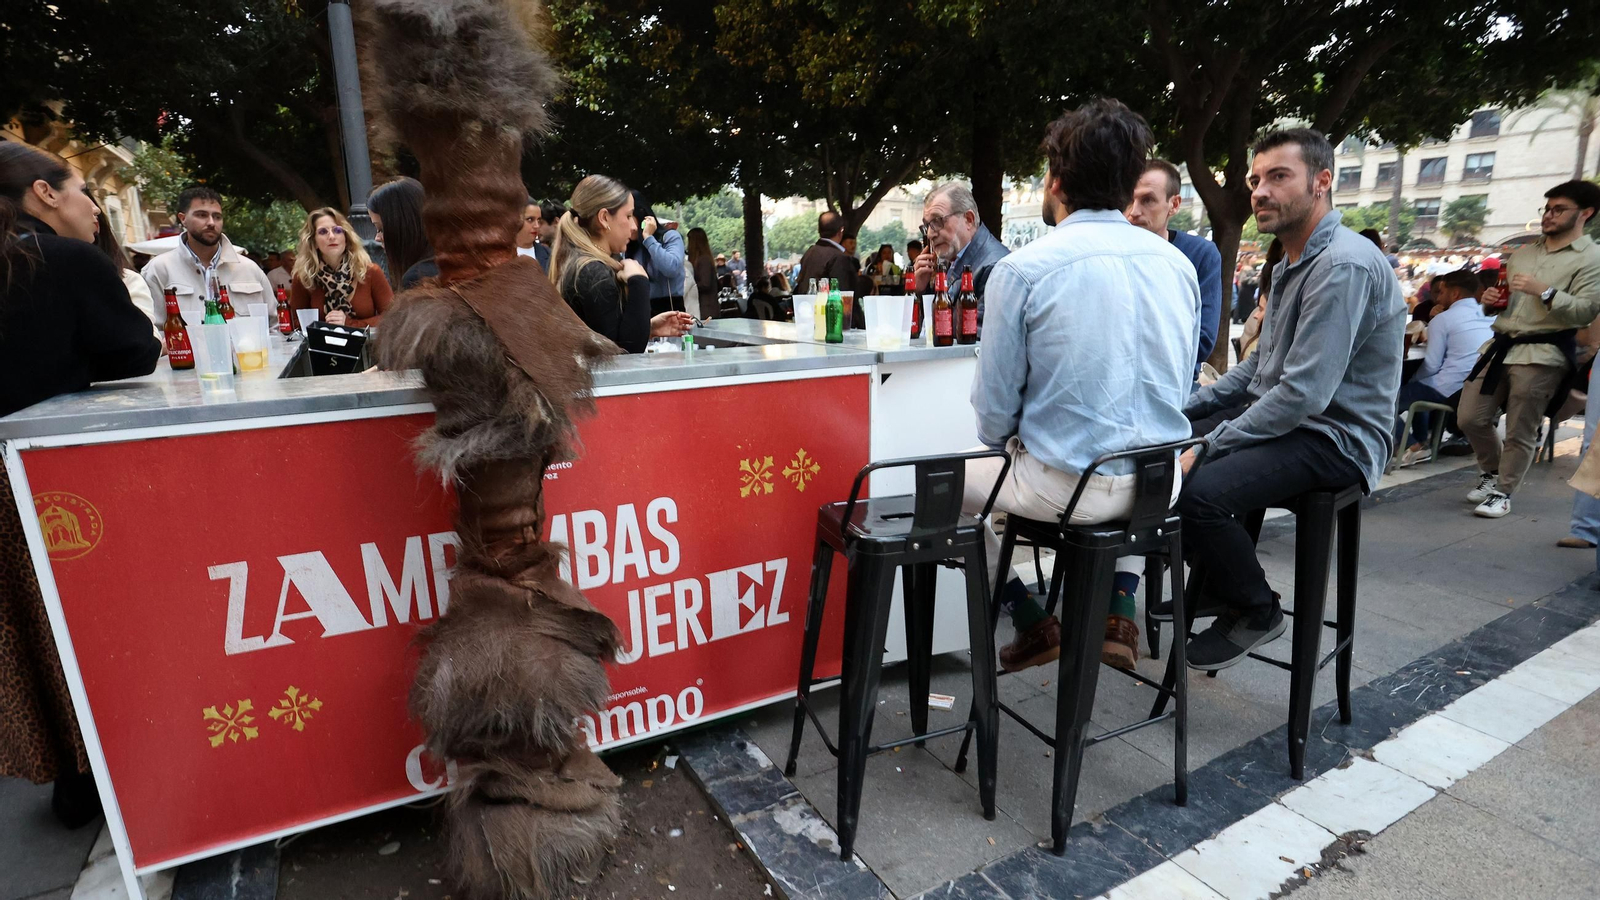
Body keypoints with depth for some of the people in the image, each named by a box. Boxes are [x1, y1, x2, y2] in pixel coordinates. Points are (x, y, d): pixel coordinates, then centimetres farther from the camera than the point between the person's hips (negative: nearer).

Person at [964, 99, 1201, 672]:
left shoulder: (1022, 269, -13)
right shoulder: (1177, 262, 4)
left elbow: (994, 410, -9)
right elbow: (1181, 386, 13)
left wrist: (1005, 444, 13)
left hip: (1065, 487, -5)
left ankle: (1032, 622, 20)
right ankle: (1120, 609, 25)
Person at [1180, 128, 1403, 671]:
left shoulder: (1344, 266, -20)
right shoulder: (1293, 263, 14)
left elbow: (1304, 393, -27)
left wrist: (1208, 446, -22)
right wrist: (1184, 409, 7)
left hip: (1334, 439, -10)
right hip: (1279, 412, 10)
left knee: (1199, 492, -30)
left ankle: (1256, 611, 0)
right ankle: (1215, 585, 16)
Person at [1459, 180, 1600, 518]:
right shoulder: (1523, 252, 18)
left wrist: (1544, 292, -22)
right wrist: (1490, 301, 3)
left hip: (1542, 354, -6)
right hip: (1501, 346, 6)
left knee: (1520, 432, -1)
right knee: (1470, 418, 6)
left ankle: (1503, 492, 12)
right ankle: (1491, 473, 29)